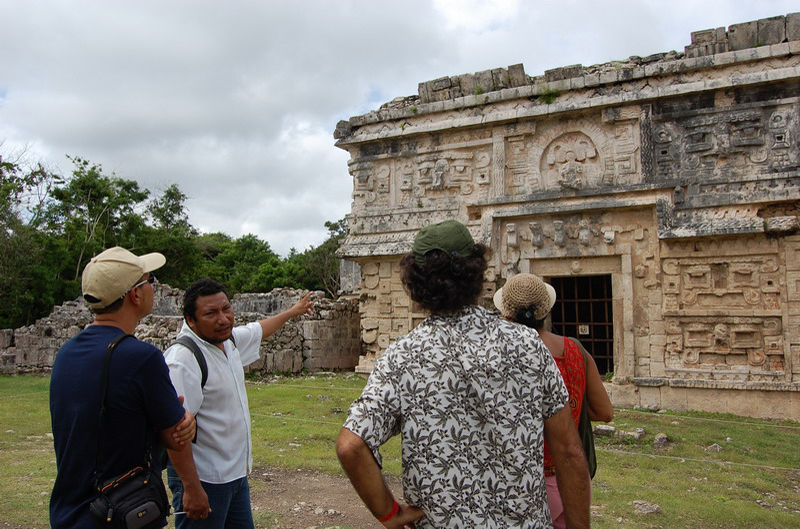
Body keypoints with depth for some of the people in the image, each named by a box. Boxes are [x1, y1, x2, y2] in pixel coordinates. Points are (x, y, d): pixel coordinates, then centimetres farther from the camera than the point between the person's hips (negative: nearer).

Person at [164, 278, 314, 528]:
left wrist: (292, 311, 40)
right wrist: (192, 489, -25)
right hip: (204, 479, -9)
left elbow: (258, 330, 26)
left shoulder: (229, 339, 3)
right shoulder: (183, 360, -23)